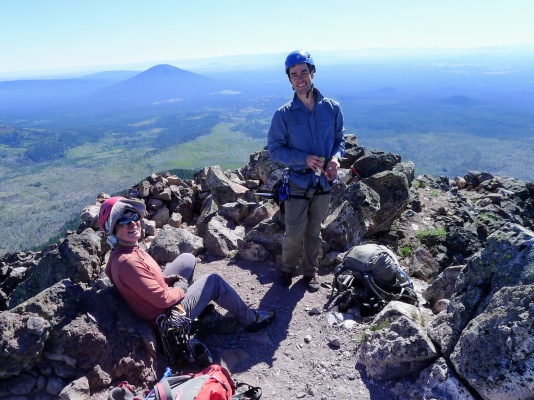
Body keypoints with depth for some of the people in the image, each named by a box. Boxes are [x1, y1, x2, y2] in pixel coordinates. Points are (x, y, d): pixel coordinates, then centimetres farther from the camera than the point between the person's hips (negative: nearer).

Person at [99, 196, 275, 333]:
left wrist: (166, 279, -1)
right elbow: (162, 299, -30)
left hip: (160, 296, 9)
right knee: (214, 281, -1)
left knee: (188, 259, 17)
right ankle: (250, 319, 17)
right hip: (167, 315, -9)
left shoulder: (124, 250, -5)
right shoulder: (127, 262, -34)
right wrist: (180, 290, -10)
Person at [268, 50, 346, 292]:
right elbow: (274, 149, -8)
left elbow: (339, 139, 7)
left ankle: (310, 271, 37)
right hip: (298, 183, -2)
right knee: (294, 233, 4)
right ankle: (288, 270, 32)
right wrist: (304, 158, -20)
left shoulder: (332, 108, -4)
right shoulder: (283, 114, -10)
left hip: (323, 182, 2)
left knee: (314, 231, 16)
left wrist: (335, 157, -14)